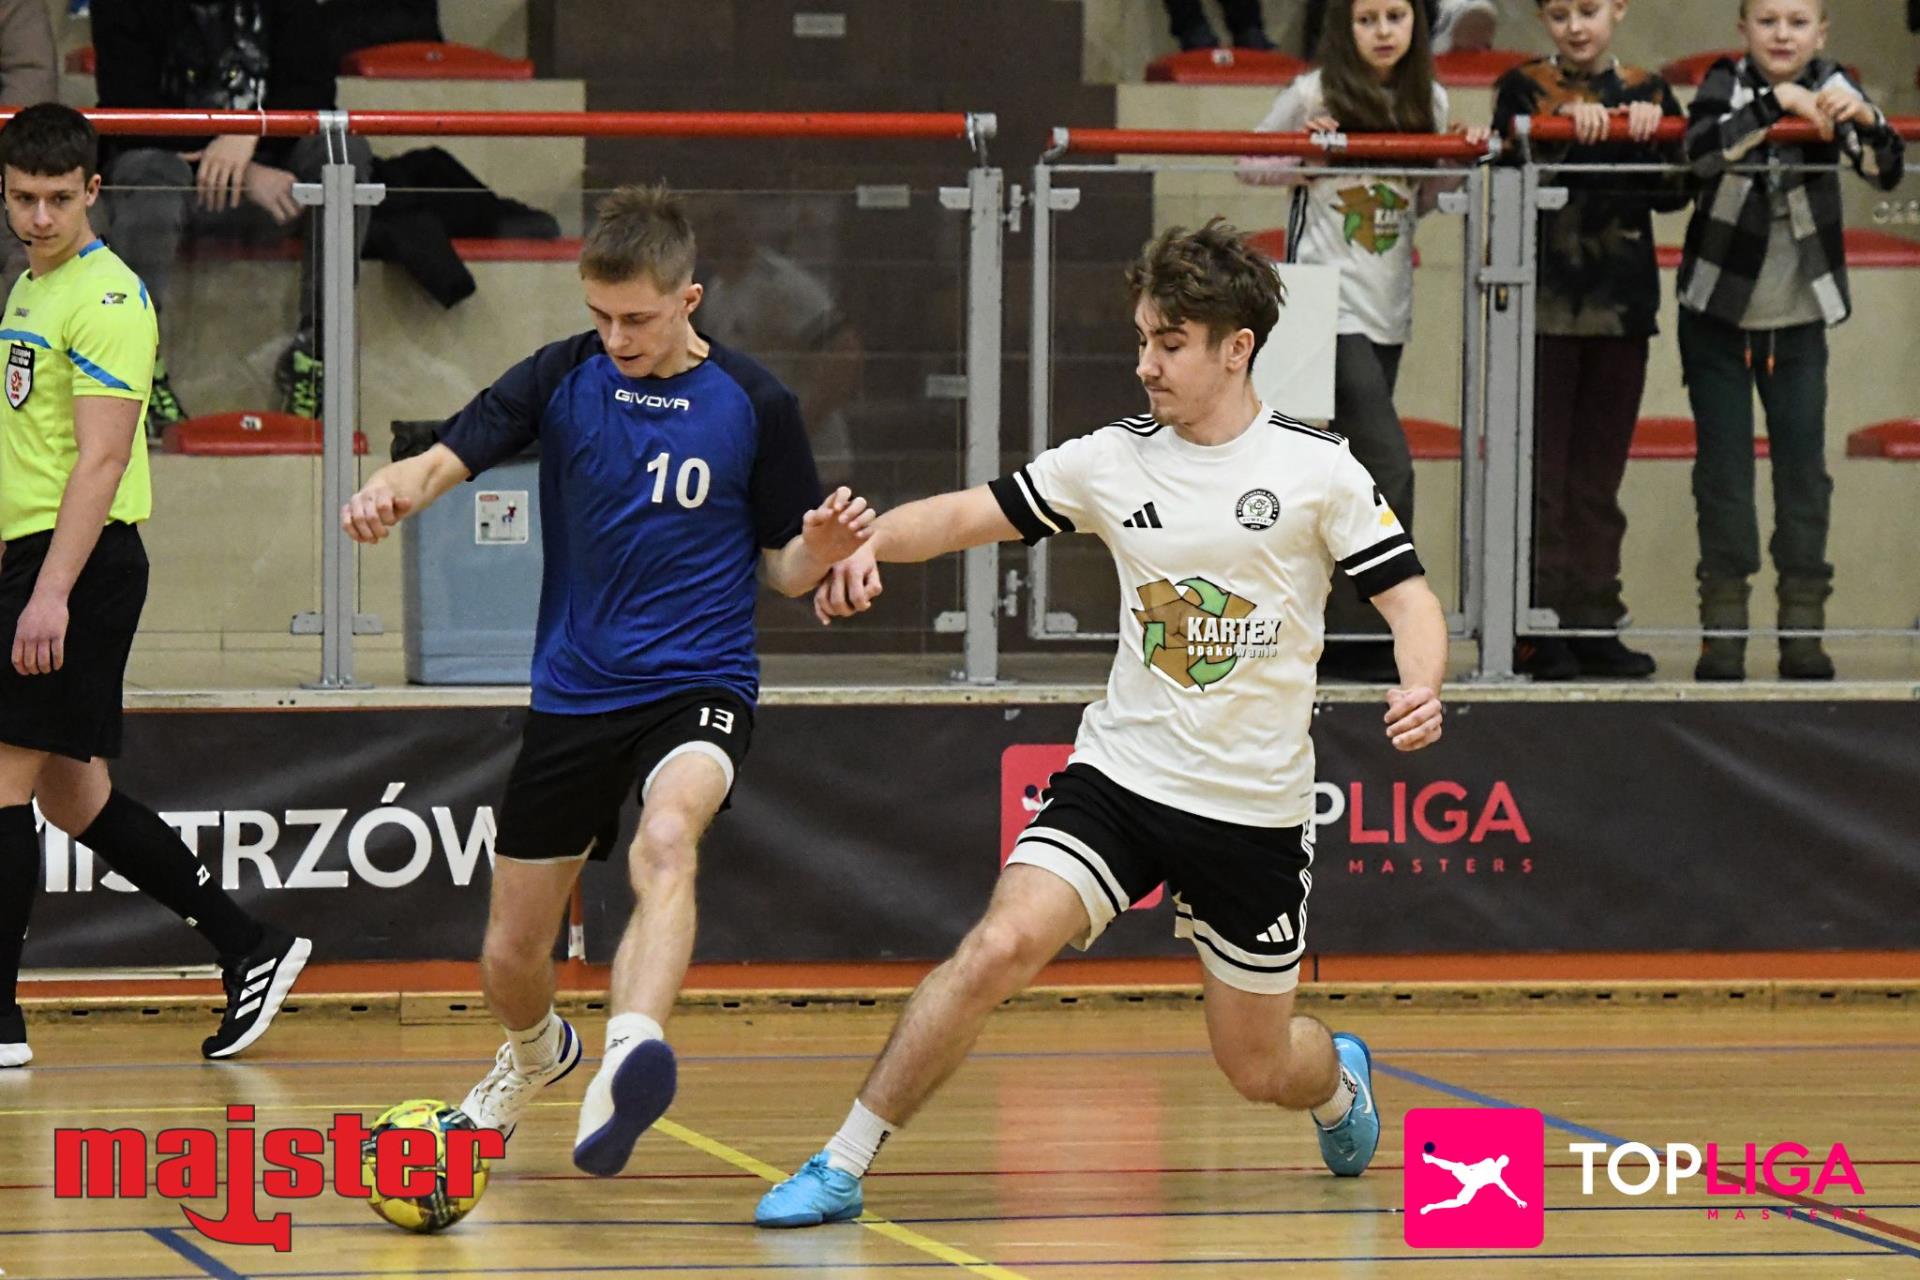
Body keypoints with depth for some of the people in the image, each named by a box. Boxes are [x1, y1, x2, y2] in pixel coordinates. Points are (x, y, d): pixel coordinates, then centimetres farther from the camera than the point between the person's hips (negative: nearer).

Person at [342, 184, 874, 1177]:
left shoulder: (752, 404, -3)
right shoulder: (561, 378, -1)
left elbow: (782, 568, 5)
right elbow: (446, 459, -11)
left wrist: (824, 547, -18)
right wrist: (390, 491, -34)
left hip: (698, 685, -3)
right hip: (574, 691, 3)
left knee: (666, 838, -37)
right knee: (510, 961, 10)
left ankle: (629, 1059, -59)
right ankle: (535, 1055, 47)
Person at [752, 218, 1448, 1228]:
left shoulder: (1318, 470, -5)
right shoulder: (1113, 461, 2)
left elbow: (1409, 597, -4)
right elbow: (968, 515, 4)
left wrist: (1419, 690, -25)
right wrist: (872, 539, -16)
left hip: (1255, 807, -1)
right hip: (1118, 776, 1)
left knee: (1260, 1068, 9)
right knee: (1001, 947, -23)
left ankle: (1338, 1080, 48)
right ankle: (841, 1166, -15)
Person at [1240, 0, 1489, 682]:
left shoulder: (1428, 102, 6)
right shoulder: (1313, 94, -7)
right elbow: (1247, 164, 3)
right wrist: (1303, 158, -15)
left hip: (1388, 310, 6)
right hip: (1330, 306, -6)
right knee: (1389, 468, -15)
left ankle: (1336, 636, 18)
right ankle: (1367, 635, -10)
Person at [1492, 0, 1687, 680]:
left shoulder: (1647, 94, 11)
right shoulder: (1523, 89, 3)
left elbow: (1674, 192, 1)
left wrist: (1649, 136, -16)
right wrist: (1570, 131, -26)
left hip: (1620, 309, 3)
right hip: (1540, 308, -3)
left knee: (1598, 477, 8)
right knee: (1537, 472, -4)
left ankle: (1593, 623, 13)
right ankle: (1535, 629, -2)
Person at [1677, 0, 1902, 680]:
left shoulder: (1833, 89, -5)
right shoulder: (1726, 85, -9)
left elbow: (1887, 172, -16)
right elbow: (1703, 152, -29)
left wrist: (1864, 120, -35)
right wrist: (1775, 103, -39)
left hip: (1800, 316, 1)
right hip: (1718, 311, -1)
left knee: (1804, 467, 1)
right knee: (1723, 468, 0)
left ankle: (1803, 632, 6)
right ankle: (1723, 630, 4)